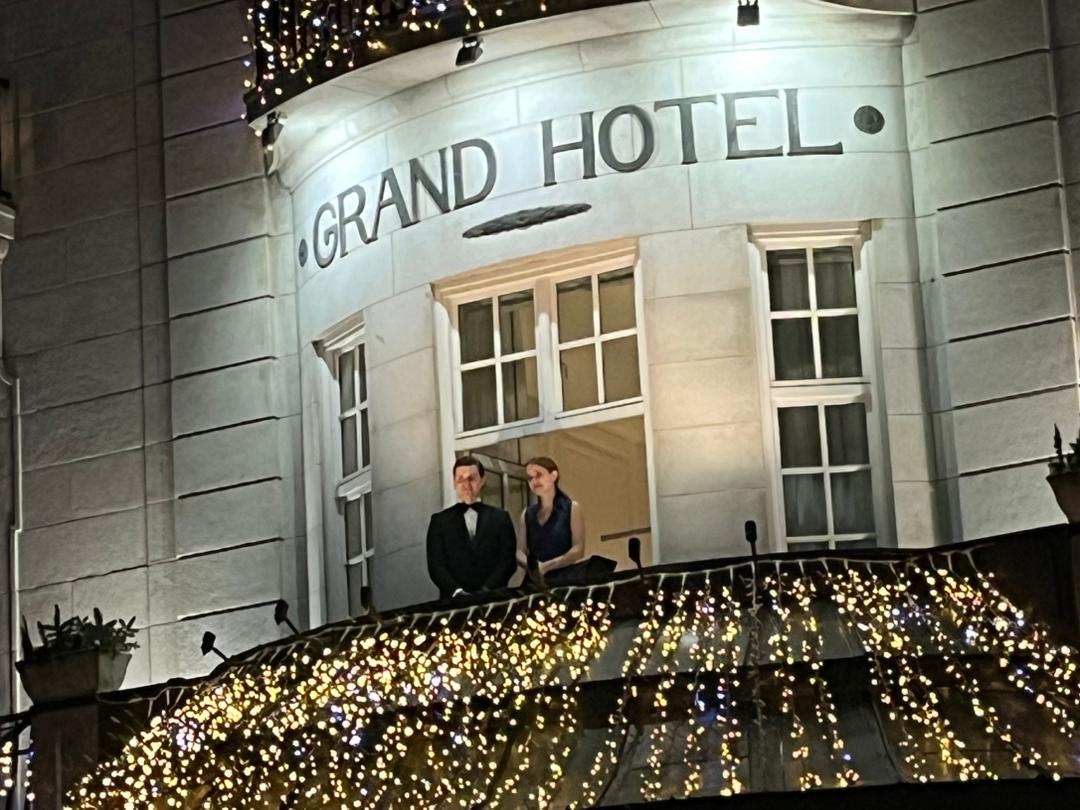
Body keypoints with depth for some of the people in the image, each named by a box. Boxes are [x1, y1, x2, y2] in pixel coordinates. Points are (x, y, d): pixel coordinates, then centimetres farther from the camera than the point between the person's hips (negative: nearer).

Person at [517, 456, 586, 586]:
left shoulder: (572, 508, 4)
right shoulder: (527, 514, 15)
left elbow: (578, 550, -5)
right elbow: (519, 551, 8)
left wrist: (546, 566, -15)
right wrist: (530, 564, -14)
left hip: (565, 579, -3)